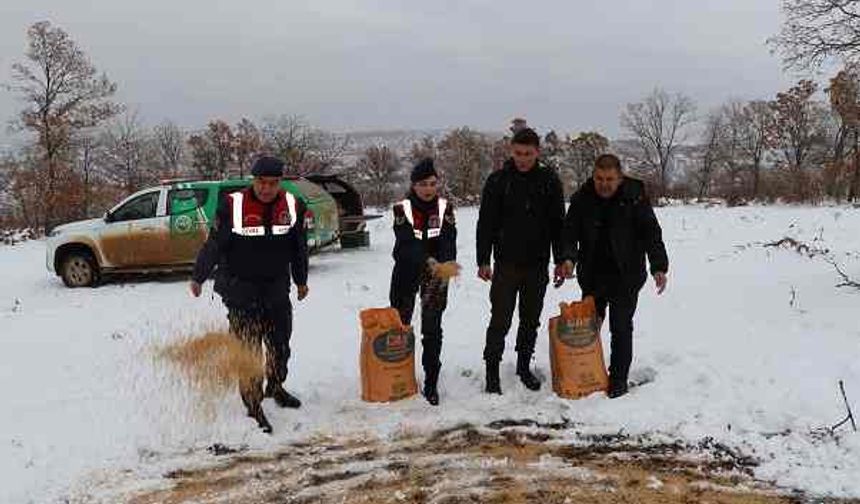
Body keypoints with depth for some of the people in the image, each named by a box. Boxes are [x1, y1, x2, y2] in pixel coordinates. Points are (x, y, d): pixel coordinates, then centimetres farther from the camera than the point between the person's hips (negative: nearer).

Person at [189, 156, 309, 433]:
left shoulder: (292, 206, -2)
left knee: (280, 344, 17)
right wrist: (198, 278, -3)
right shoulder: (233, 206, -15)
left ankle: (275, 387, 42)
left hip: (277, 288, 5)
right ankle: (253, 406, 7)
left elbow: (299, 247, 10)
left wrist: (301, 281, 19)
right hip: (240, 288, -4)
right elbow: (214, 244, -8)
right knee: (248, 349, -5)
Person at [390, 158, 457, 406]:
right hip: (406, 272, 0)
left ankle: (431, 384, 10)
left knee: (432, 329, 0)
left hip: (436, 274, 0)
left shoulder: (445, 208, -7)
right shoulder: (402, 208, -12)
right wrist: (428, 261, -42)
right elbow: (408, 242, -26)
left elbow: (448, 242, -16)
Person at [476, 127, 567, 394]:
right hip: (506, 264, -2)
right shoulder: (498, 180, -3)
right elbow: (486, 223, -2)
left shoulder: (549, 180, 2)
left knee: (531, 320, 12)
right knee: (500, 321, -1)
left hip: (538, 265, 2)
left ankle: (524, 367, 27)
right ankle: (492, 370, 11)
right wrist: (483, 261, -6)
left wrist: (561, 260, 5)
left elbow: (558, 223, 7)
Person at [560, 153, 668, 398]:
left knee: (621, 328, 2)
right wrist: (569, 257, -24)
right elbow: (571, 231, -5)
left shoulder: (635, 198, -9)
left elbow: (651, 234, -9)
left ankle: (618, 379, 16)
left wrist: (659, 266, -20)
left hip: (625, 277, -3)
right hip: (592, 275, 3)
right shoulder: (582, 198, -3)